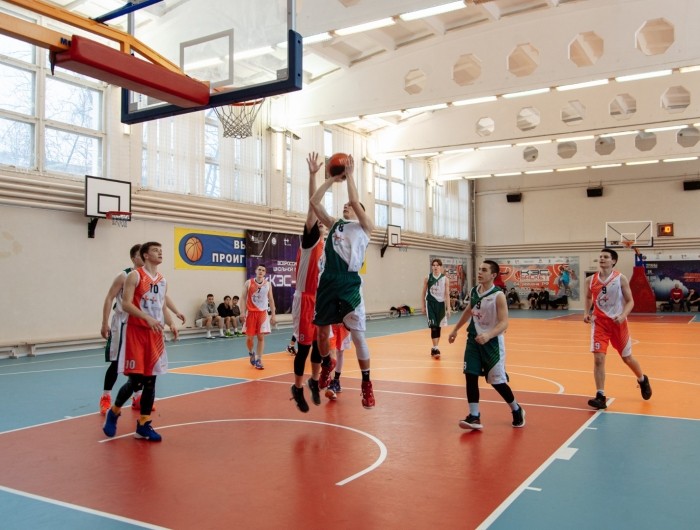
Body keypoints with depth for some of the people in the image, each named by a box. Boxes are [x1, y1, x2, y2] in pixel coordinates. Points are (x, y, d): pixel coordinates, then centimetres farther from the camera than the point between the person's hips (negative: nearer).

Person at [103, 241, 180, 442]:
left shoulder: (162, 280, 13)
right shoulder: (135, 276, -7)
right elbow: (126, 304, -14)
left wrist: (171, 324, 0)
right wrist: (147, 318, -25)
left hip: (156, 334, 6)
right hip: (137, 332, -6)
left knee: (150, 380, 6)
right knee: (135, 380, -7)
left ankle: (143, 426, 14)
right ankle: (114, 412, 21)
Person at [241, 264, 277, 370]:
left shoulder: (268, 284, 5)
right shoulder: (248, 283, -1)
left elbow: (271, 300, 8)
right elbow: (244, 298, -3)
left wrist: (273, 315, 3)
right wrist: (242, 312, -14)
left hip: (263, 313, 1)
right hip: (251, 312, -1)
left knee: (261, 337, -3)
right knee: (249, 337, 2)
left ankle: (258, 360, 3)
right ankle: (251, 353, 31)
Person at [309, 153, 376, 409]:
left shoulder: (365, 227, 7)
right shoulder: (334, 225, 18)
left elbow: (355, 201, -8)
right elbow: (314, 202, 10)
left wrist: (350, 175, 2)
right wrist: (332, 179, 12)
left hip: (350, 284, -4)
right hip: (328, 282, 5)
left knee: (358, 335, -2)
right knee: (322, 332, 13)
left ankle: (366, 384, 11)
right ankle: (327, 364, 43)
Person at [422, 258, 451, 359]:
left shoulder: (445, 279, -3)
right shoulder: (428, 278, -2)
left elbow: (447, 294, -4)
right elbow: (424, 293, 6)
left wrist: (448, 308, -9)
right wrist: (423, 306, 7)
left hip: (441, 304, 1)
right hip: (430, 303, -1)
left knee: (438, 327, 11)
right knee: (433, 326, -11)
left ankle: (435, 348, 24)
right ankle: (435, 349, -12)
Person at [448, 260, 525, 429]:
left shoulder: (498, 295, -18)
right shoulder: (473, 292, 2)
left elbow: (504, 323, -23)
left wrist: (488, 335, -39)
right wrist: (455, 329, 26)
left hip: (492, 342, -6)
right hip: (474, 339, 6)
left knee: (497, 382, 1)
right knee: (470, 376, -2)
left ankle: (517, 411, 27)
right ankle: (474, 417, 5)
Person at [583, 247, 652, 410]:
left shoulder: (620, 278, -9)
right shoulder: (591, 280, -1)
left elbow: (630, 301, -6)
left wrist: (623, 316, -23)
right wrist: (586, 313, 1)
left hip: (617, 322, -1)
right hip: (599, 322, 2)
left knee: (627, 358, 14)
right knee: (598, 358, -12)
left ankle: (642, 380, 46)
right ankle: (601, 397, -6)